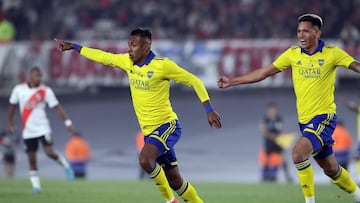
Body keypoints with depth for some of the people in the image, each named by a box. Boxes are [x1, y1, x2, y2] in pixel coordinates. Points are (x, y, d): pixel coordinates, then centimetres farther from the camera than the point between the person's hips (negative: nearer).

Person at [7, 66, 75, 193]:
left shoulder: (45, 91, -7)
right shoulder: (19, 89, 0)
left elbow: (57, 107, -7)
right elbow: (12, 105, 14)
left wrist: (67, 122, -13)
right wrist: (9, 122, 16)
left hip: (42, 129, -3)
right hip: (28, 131, 3)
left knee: (49, 152, -17)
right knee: (31, 159, 3)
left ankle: (65, 165, 11)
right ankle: (36, 185, 10)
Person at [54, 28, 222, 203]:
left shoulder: (162, 65, -14)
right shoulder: (128, 61, 4)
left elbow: (194, 81, -8)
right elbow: (102, 57, 17)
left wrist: (209, 110, -12)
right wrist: (73, 47, 19)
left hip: (167, 126, -7)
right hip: (149, 130, 7)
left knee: (145, 159, -30)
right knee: (175, 182, 6)